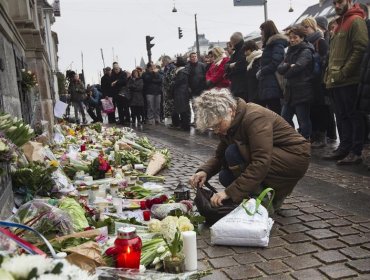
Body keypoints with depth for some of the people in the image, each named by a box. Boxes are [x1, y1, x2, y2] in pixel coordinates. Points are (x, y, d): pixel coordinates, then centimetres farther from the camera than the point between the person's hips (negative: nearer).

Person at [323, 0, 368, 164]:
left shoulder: (356, 21, -6)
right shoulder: (340, 24, 22)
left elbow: (361, 49, -16)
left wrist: (343, 72, -18)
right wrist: (330, 73, 13)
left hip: (350, 80, -8)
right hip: (336, 81, 9)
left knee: (354, 116, -4)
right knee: (342, 117, 11)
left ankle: (356, 152, 0)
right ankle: (344, 148, 18)